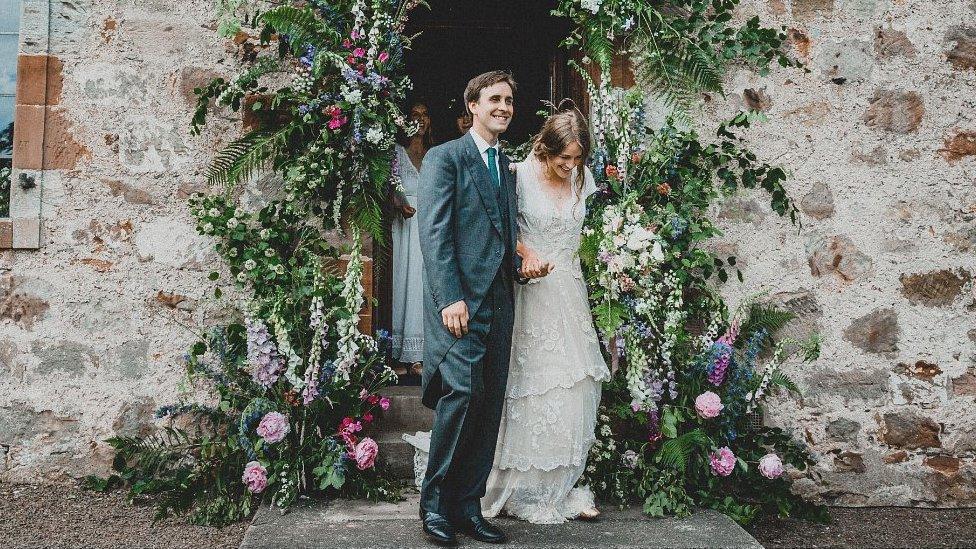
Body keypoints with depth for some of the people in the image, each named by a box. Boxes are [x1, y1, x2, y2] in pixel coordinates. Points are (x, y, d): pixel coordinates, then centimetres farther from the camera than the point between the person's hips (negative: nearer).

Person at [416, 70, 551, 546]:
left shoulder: (507, 168, 22)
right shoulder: (445, 157, 0)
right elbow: (434, 233, -9)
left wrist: (521, 266, 6)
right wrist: (450, 298, -17)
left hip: (499, 299, 7)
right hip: (460, 297, -7)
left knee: (489, 404, 5)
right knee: (463, 391, -16)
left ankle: (468, 505, 14)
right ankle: (434, 502, 0)